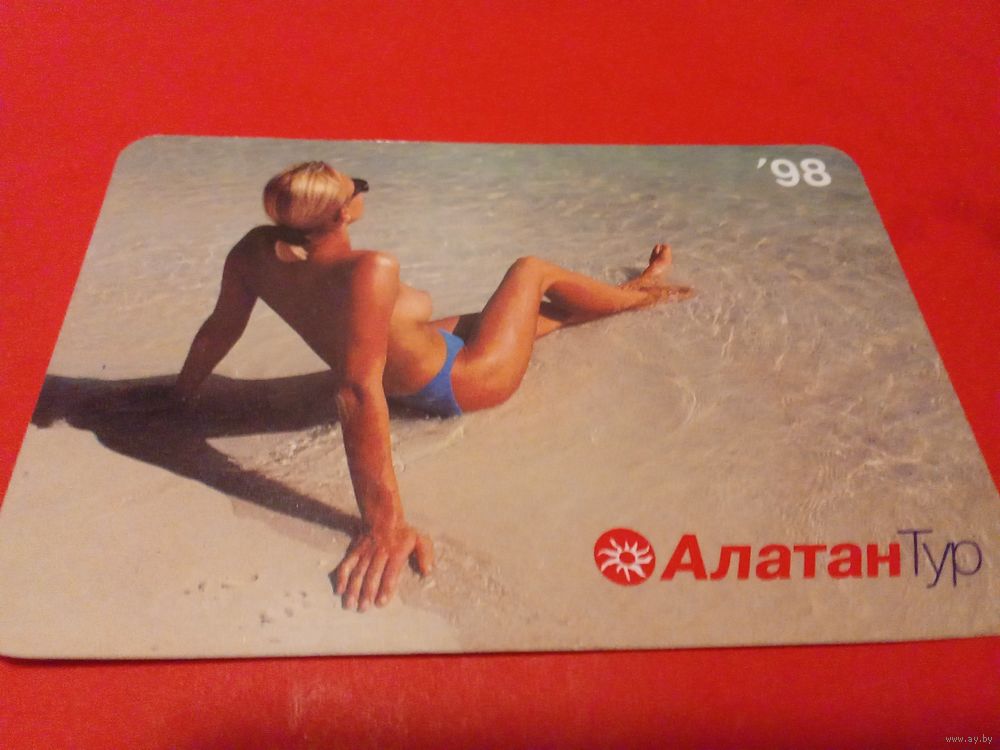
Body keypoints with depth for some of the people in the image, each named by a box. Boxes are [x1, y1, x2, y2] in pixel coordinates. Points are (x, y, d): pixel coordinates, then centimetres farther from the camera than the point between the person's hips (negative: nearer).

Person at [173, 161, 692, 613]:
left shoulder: (255, 252, -19)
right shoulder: (369, 271, -41)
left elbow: (219, 330, -7)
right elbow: (358, 392, -45)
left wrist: (181, 393, 11)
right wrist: (384, 523, -45)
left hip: (410, 382, 8)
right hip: (459, 384, -7)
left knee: (530, 308, 28)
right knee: (531, 270, 13)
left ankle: (635, 293, 55)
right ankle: (640, 292, 42)